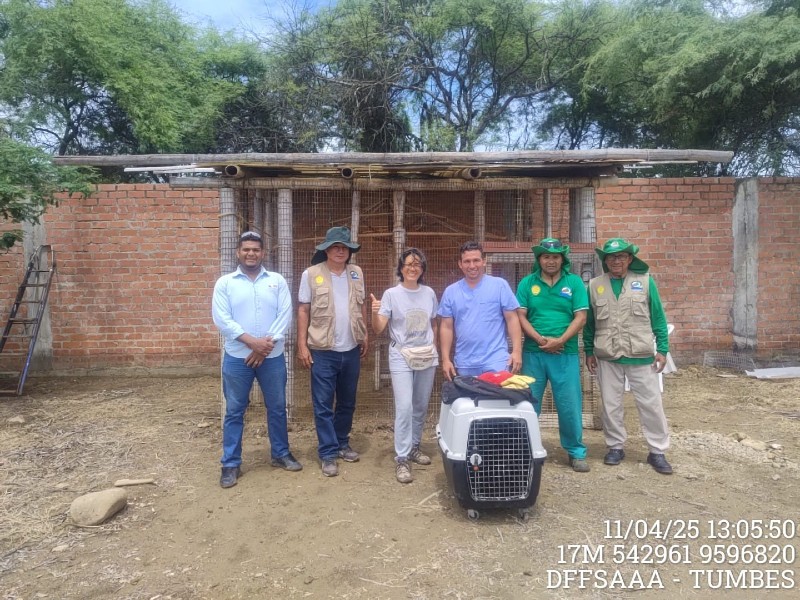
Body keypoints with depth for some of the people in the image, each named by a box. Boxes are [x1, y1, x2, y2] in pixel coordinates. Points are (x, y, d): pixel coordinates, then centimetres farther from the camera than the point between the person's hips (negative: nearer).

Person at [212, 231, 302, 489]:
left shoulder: (277, 281, 4)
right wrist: (252, 341, -17)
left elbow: (285, 316, -4)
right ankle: (231, 464, 19)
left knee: (277, 408, 12)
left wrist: (267, 344, -14)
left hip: (272, 357, 1)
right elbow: (222, 320, -8)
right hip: (237, 357, -1)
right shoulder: (225, 283, 2)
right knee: (234, 411, 7)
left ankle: (281, 454, 29)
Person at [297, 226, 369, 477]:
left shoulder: (357, 273, 6)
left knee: (347, 402, 15)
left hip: (351, 350, 4)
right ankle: (328, 453, 12)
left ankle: (342, 443, 31)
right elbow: (303, 310, -4)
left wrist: (365, 336, 10)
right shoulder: (311, 274, -5)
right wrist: (302, 345, -8)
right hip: (323, 351, -4)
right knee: (323, 405, 2)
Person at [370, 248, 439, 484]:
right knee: (404, 407, -12)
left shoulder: (429, 293, 4)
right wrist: (374, 313, -30)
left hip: (427, 357, 4)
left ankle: (414, 447, 31)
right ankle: (402, 459, -3)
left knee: (421, 406, 13)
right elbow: (378, 329, -12)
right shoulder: (391, 294, -7)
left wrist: (434, 349, 11)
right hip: (401, 357, -4)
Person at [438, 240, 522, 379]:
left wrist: (517, 351, -10)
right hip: (464, 364, 3)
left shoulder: (500, 285, -2)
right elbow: (446, 327, 6)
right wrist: (446, 359, 2)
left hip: (496, 361, -3)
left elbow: (512, 319, -2)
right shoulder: (451, 291, 5)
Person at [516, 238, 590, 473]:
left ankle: (576, 451, 21)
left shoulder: (574, 282, 3)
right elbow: (520, 316, 0)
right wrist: (539, 339, -13)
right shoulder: (527, 283, 5)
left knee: (570, 404, 4)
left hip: (565, 353, -1)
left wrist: (560, 340, -14)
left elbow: (580, 317, -2)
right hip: (533, 353, 1)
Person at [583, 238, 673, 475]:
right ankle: (616, 447, 26)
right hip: (607, 357, 1)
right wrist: (589, 351, 6)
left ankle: (657, 451, 19)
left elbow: (658, 318, 2)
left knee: (651, 404, 5)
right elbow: (589, 322, 8)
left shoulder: (645, 282, 1)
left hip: (641, 356, -1)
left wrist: (662, 349, -2)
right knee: (610, 405, 10)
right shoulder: (595, 285, 4)